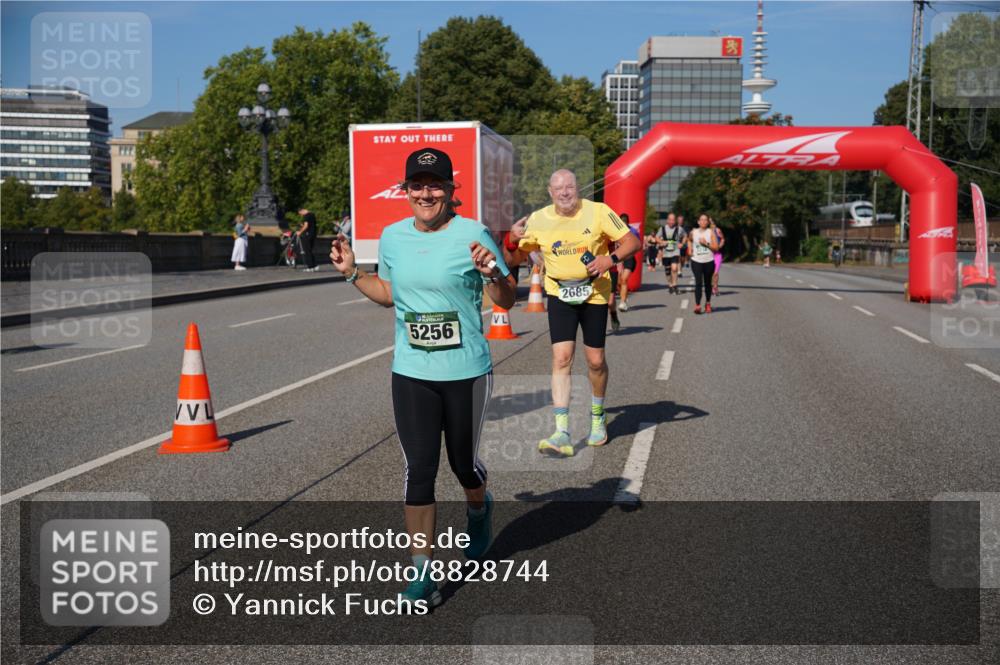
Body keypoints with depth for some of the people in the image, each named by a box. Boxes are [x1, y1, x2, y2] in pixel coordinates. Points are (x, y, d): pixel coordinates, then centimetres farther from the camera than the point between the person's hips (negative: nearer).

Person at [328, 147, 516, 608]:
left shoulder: (472, 234, -9)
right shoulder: (393, 237, 4)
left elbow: (506, 301, -4)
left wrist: (493, 273, -23)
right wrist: (352, 272, 8)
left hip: (467, 372, -3)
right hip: (411, 374, 3)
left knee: (463, 463, 13)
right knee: (418, 471, 0)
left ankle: (479, 510, 49)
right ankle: (422, 575, 8)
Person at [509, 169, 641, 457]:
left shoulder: (598, 212, -9)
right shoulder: (538, 220, -3)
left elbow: (632, 241, -6)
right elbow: (519, 255, 9)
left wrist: (611, 259, -23)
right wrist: (513, 238, -13)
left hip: (594, 293, 0)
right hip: (559, 295, 1)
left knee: (595, 361, 6)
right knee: (561, 358, -13)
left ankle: (597, 419, 33)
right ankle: (562, 434, -17)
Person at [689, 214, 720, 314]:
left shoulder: (711, 232, 0)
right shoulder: (693, 232, 5)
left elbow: (716, 248, -5)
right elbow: (689, 240, 28)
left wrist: (706, 244, -16)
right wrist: (690, 249, 13)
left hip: (709, 261, 0)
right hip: (696, 261, 0)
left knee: (707, 283, 11)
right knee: (698, 282, -12)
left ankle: (708, 303, 28)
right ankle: (697, 305, -18)